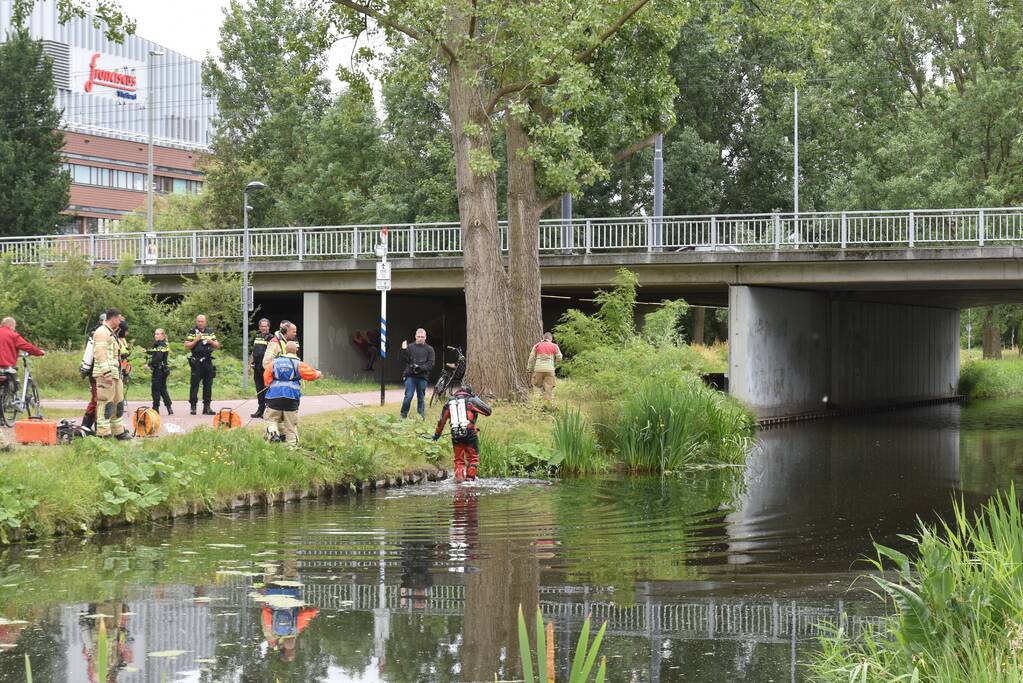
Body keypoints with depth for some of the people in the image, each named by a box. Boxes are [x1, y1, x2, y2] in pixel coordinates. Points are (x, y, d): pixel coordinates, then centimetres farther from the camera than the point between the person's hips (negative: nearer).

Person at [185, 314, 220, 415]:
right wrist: (196, 340, -16)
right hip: (196, 362, -4)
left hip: (208, 361, 4)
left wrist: (211, 341, -4)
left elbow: (217, 345, 15)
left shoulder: (210, 332, 13)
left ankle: (207, 406, 8)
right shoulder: (192, 332, 2)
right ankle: (193, 406, 0)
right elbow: (187, 346, -5)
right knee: (195, 384, -4)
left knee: (208, 384, 4)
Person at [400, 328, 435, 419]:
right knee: (408, 396, -7)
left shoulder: (429, 349, 7)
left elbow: (431, 364, -1)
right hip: (410, 376, -1)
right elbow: (405, 360, 2)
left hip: (422, 377, 1)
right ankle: (403, 415, 2)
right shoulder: (410, 347, 7)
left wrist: (420, 368, -15)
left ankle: (421, 416, 14)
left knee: (421, 398, 7)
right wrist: (404, 350, -12)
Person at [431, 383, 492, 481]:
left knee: (458, 459, 14)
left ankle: (458, 479, 5)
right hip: (470, 434, -3)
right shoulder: (471, 401, 1)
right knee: (473, 458, 8)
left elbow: (442, 421, 18)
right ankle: (470, 479, 1)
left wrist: (437, 434, 31)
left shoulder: (449, 403, 12)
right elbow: (488, 411, 2)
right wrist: (478, 399, 15)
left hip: (456, 436, 3)